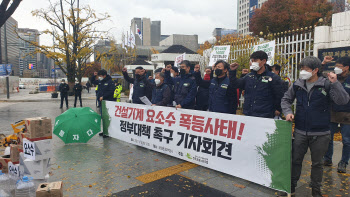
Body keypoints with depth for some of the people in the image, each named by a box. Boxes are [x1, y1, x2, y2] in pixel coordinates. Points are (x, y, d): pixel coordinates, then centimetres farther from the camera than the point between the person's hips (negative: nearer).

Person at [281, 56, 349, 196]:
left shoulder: (326, 84, -9)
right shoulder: (297, 84, 0)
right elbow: (286, 99, 11)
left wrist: (335, 83, -25)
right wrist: (288, 112, -4)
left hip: (320, 133, -2)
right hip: (300, 132, 2)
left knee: (317, 163, 15)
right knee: (295, 160, 14)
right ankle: (292, 185, 32)